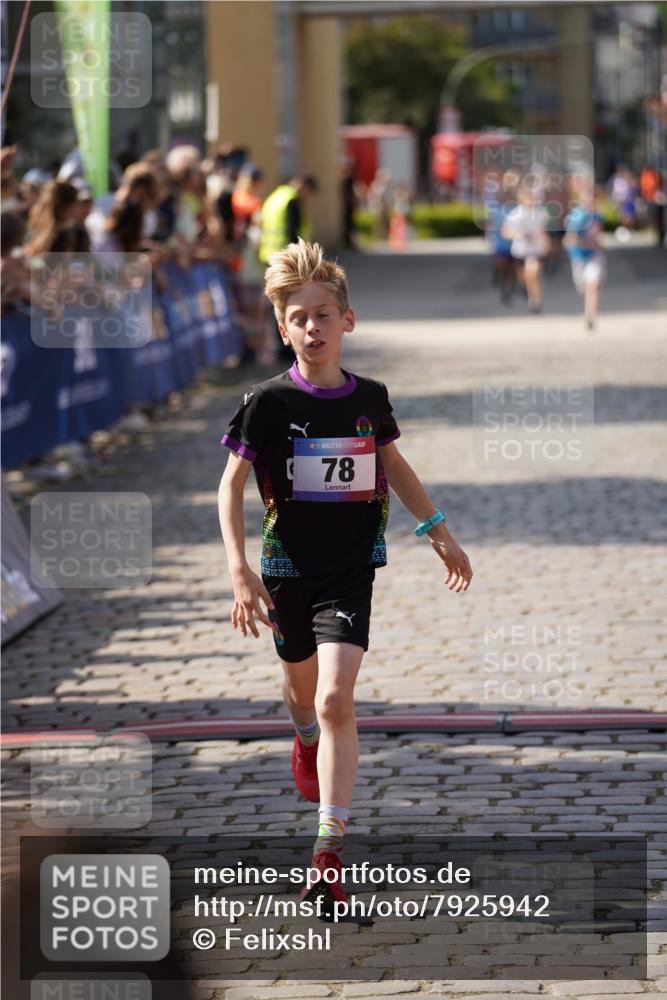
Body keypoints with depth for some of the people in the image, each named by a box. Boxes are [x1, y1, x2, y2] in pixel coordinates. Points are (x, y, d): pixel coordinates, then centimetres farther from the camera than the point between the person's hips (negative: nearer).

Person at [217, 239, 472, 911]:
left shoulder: (369, 399, -2)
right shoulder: (268, 403, -11)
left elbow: (393, 466, 17)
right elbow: (230, 485, -6)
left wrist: (438, 531, 20)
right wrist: (240, 571, -15)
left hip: (351, 567, 0)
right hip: (289, 566, 0)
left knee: (336, 699, -15)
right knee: (302, 683, 22)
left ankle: (330, 850, -19)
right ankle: (305, 740, 61)